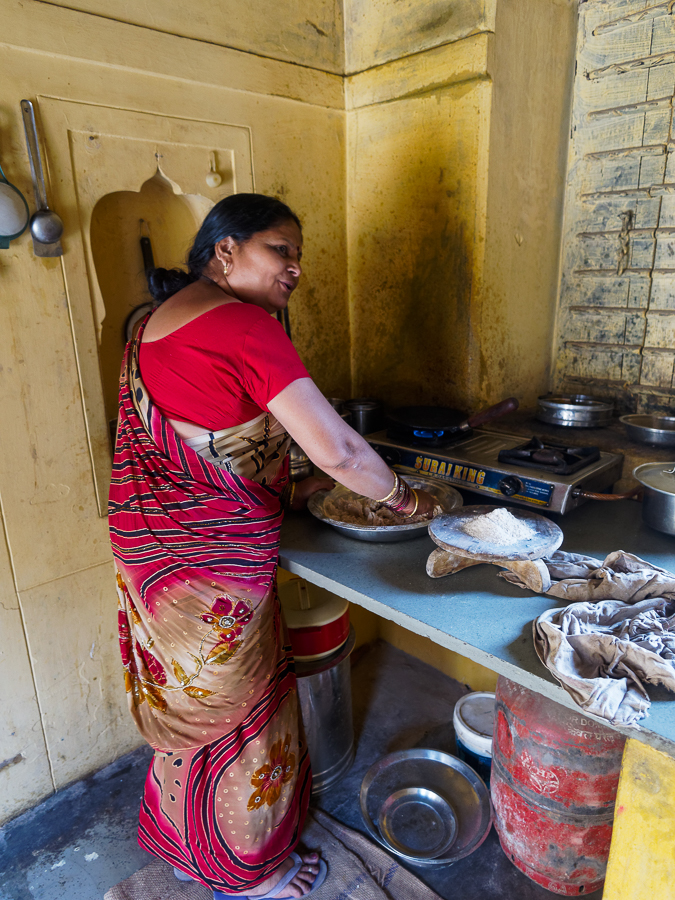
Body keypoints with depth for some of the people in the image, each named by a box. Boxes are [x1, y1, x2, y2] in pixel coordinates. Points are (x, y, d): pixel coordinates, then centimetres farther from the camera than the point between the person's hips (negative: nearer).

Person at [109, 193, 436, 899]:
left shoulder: (159, 321, 13)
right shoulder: (244, 323, -18)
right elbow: (337, 449, -23)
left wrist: (287, 494, 12)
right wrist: (401, 497, -5)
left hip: (150, 543, 10)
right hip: (209, 562, -10)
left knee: (189, 701, 26)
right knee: (236, 709, 12)